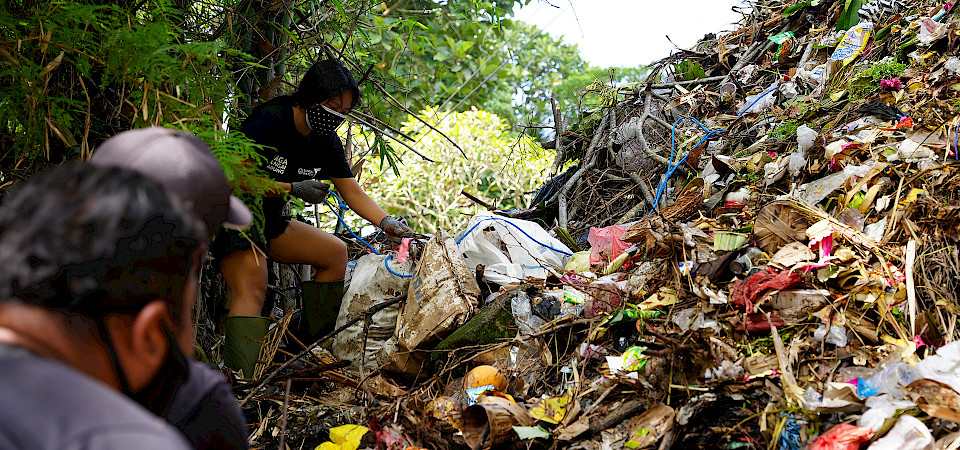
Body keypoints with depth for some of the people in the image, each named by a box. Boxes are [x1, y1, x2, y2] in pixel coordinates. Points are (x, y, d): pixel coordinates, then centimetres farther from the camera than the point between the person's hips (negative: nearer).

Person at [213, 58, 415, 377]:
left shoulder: (327, 142, 2)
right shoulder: (269, 121, -21)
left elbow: (352, 191, 4)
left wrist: (386, 222, -12)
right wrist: (293, 189, -25)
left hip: (270, 220, 9)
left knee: (335, 253, 8)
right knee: (252, 287, -27)